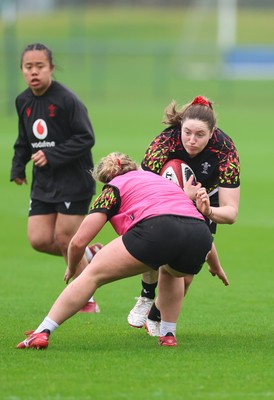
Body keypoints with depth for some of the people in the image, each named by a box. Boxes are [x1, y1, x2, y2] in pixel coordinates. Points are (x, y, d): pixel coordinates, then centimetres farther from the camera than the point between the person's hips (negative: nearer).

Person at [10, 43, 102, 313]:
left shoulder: (67, 100, -17)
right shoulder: (23, 102, 5)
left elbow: (86, 138, -18)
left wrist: (51, 155, -23)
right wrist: (18, 167, 4)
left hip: (74, 180, -7)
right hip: (43, 182, 7)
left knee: (64, 237, -6)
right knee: (39, 239, -3)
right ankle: (89, 254, 24)